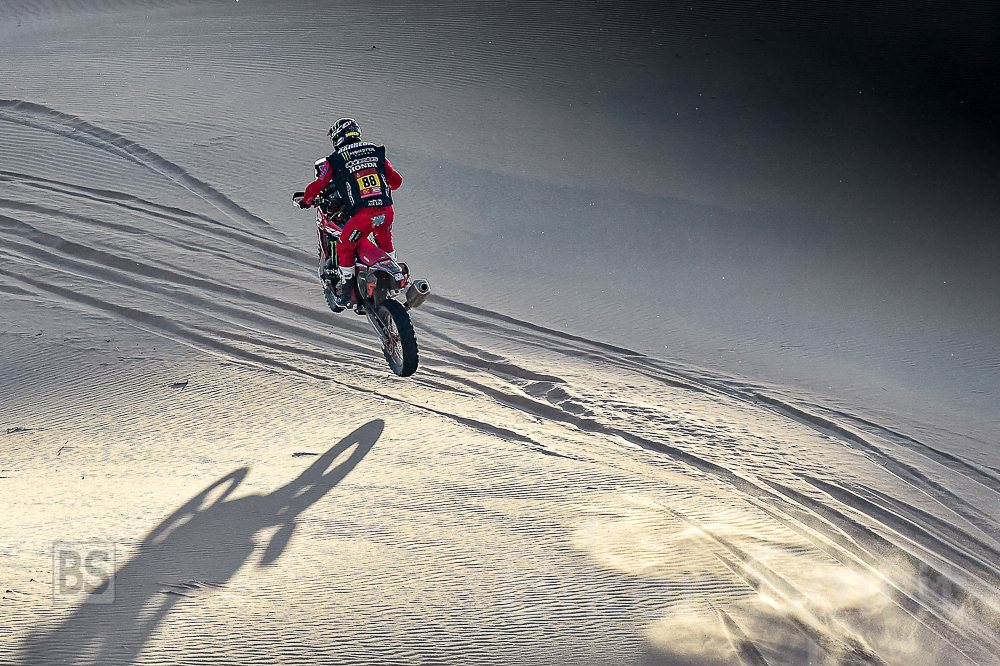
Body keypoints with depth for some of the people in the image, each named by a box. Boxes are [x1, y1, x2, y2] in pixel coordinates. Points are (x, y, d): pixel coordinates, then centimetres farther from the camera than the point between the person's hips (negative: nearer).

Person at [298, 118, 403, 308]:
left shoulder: (335, 160, 6)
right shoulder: (376, 152, 16)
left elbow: (318, 185, 7)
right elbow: (396, 180, 18)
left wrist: (306, 201, 28)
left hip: (362, 214, -3)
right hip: (386, 210, 4)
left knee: (344, 249, 18)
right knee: (384, 237, 35)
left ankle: (347, 293, 20)